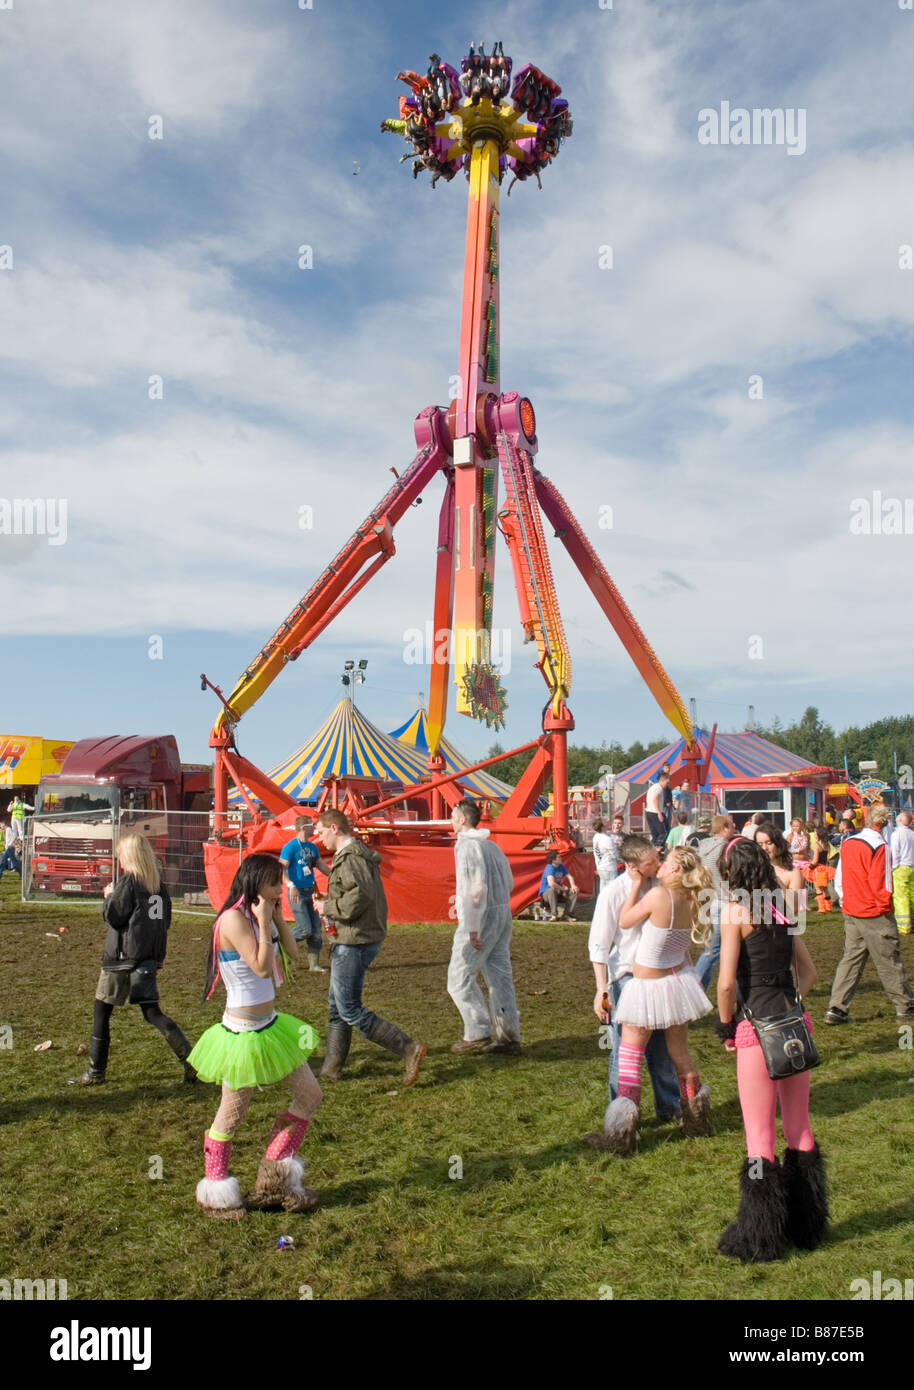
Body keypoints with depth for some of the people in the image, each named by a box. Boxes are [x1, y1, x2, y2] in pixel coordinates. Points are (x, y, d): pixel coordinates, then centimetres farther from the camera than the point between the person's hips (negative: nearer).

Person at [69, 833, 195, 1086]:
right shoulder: (158, 883, 7)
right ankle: (190, 1058, -1)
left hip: (122, 958, -6)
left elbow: (112, 916, -12)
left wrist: (108, 896, 4)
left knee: (102, 1011, 8)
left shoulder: (128, 881, -12)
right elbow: (166, 920, 12)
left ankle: (95, 1072, 14)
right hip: (150, 958, 6)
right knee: (152, 1012, 11)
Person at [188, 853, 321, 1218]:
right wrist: (263, 920, -22)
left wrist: (277, 917, 1)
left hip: (271, 1026, 9)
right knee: (230, 1117, 8)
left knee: (309, 1096, 14)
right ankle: (215, 1194, 29)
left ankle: (275, 1178, 27)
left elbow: (293, 954, 6)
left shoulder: (259, 917, 6)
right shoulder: (233, 919, -21)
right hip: (243, 1034, -9)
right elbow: (262, 968, -25)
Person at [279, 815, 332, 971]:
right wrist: (291, 886, -32)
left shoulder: (312, 847, 12)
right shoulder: (290, 847, -11)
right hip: (297, 893, -7)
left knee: (316, 930, 6)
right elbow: (281, 869, -18)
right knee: (305, 929, -12)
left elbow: (322, 866, 22)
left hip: (310, 892, 7)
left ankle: (314, 965, 13)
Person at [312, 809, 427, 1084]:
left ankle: (409, 1049, -7)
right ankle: (331, 1068, 26)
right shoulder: (362, 855, 16)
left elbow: (359, 898, -27)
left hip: (354, 942, -11)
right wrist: (330, 901, 11)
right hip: (358, 939, 11)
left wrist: (328, 907, -14)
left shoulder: (350, 858, -17)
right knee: (337, 1007, 17)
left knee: (350, 1011, -7)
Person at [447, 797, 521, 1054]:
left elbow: (477, 887, -22)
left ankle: (478, 1035, 0)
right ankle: (509, 1036, 13)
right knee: (499, 976, 11)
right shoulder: (491, 845, 15)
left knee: (459, 978, 0)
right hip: (503, 913, 9)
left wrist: (472, 927, -21)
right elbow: (509, 882, 20)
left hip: (481, 917, -9)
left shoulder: (467, 845, -13)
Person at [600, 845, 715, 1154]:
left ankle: (622, 1134, 9)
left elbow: (624, 921, -12)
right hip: (678, 982, 6)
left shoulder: (658, 895, -25)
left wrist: (636, 883, -4)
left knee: (629, 1059, 6)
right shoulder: (692, 902, -7)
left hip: (647, 987, -6)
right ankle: (696, 1122, 33)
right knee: (680, 1053, 21)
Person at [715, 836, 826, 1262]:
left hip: (759, 1029, -6)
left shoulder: (735, 910, -11)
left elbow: (726, 982, -15)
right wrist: (788, 1005, 14)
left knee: (759, 1135, 4)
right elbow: (809, 972, 15)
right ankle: (805, 1225, 31)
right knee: (798, 1127, 18)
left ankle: (758, 1238, 14)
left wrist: (726, 1026, -1)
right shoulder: (781, 910, 9)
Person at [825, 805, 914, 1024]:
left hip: (851, 913, 6)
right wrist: (885, 906, -2)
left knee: (851, 958, 9)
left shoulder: (848, 843, 5)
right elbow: (881, 885, -17)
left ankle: (836, 1008, 5)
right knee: (889, 961, 6)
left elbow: (839, 880, 10)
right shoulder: (880, 847, -16)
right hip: (875, 915, -6)